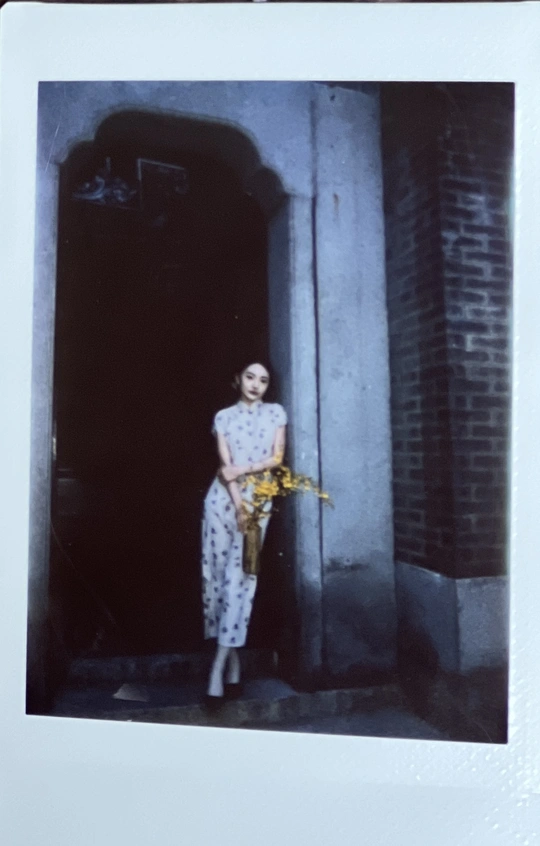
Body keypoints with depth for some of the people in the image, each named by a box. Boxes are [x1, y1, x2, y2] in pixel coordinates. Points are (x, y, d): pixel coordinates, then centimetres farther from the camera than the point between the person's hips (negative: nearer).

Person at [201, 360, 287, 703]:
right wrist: (238, 504, -15)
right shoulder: (224, 416, 6)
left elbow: (277, 458, 0)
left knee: (239, 576, -7)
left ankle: (219, 666, -7)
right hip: (224, 497, 1)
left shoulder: (276, 413, 7)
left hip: (259, 498, -1)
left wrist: (243, 469, -13)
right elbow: (226, 464, -4)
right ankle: (233, 658, 13)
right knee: (217, 572, 0)